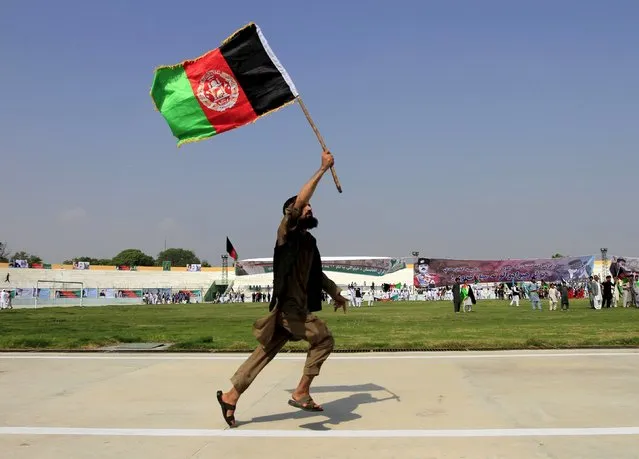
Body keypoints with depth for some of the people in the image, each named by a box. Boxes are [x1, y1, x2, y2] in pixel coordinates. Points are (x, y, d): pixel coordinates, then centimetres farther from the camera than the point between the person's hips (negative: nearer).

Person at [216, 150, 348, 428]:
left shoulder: (307, 240, 16)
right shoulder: (287, 233, -8)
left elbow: (316, 273, 31)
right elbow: (299, 200, -23)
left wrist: (335, 293, 28)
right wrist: (323, 169, -21)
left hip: (297, 307, 8)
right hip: (289, 306, -8)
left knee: (265, 353, 9)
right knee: (323, 340, -3)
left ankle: (231, 396, 13)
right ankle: (301, 393, 2)